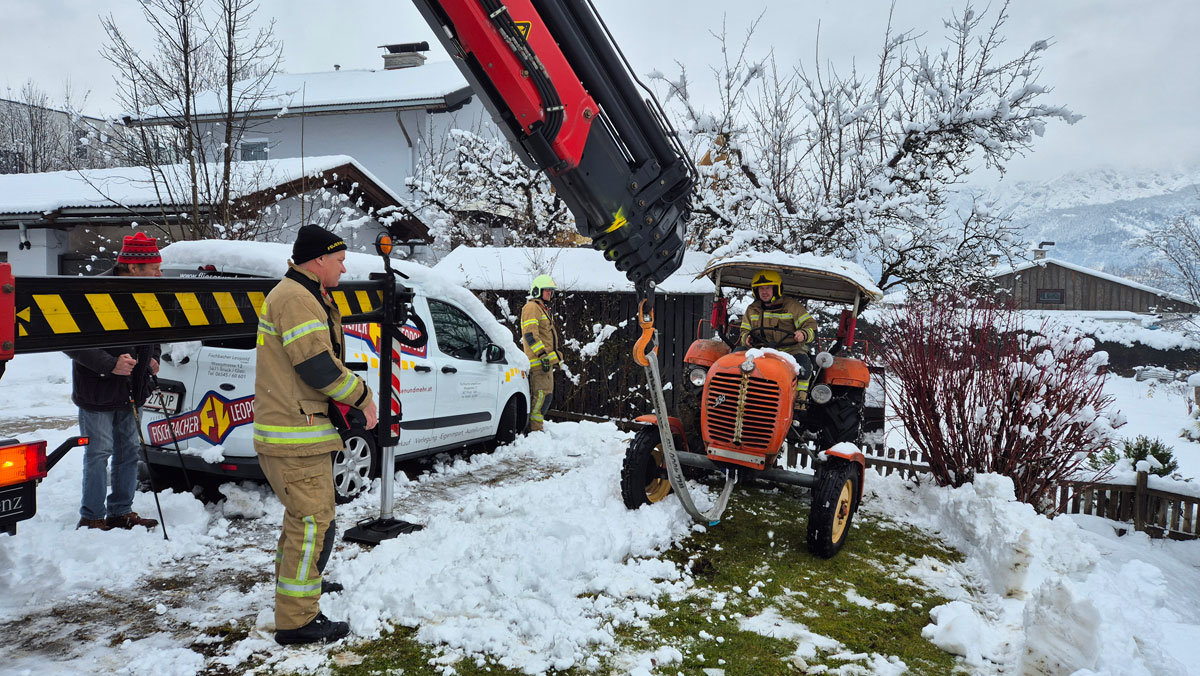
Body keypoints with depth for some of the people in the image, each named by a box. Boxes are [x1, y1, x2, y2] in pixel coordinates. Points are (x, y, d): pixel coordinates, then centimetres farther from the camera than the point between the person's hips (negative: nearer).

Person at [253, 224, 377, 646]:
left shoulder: (304, 296, 19)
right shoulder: (297, 299, -18)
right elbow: (317, 365, -24)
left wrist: (346, 398, 11)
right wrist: (361, 397, -11)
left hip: (292, 430, 11)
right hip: (296, 436, -11)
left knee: (303, 516, 26)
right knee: (313, 522, -7)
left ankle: (293, 579, 44)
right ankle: (297, 620, 0)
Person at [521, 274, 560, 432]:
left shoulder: (543, 309, 24)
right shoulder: (532, 308, -9)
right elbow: (530, 335, -20)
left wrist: (553, 357, 27)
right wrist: (542, 355, -24)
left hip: (547, 361, 10)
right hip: (538, 361, -10)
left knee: (547, 395, 13)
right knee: (541, 394, -14)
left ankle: (536, 426, 20)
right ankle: (534, 428, -12)